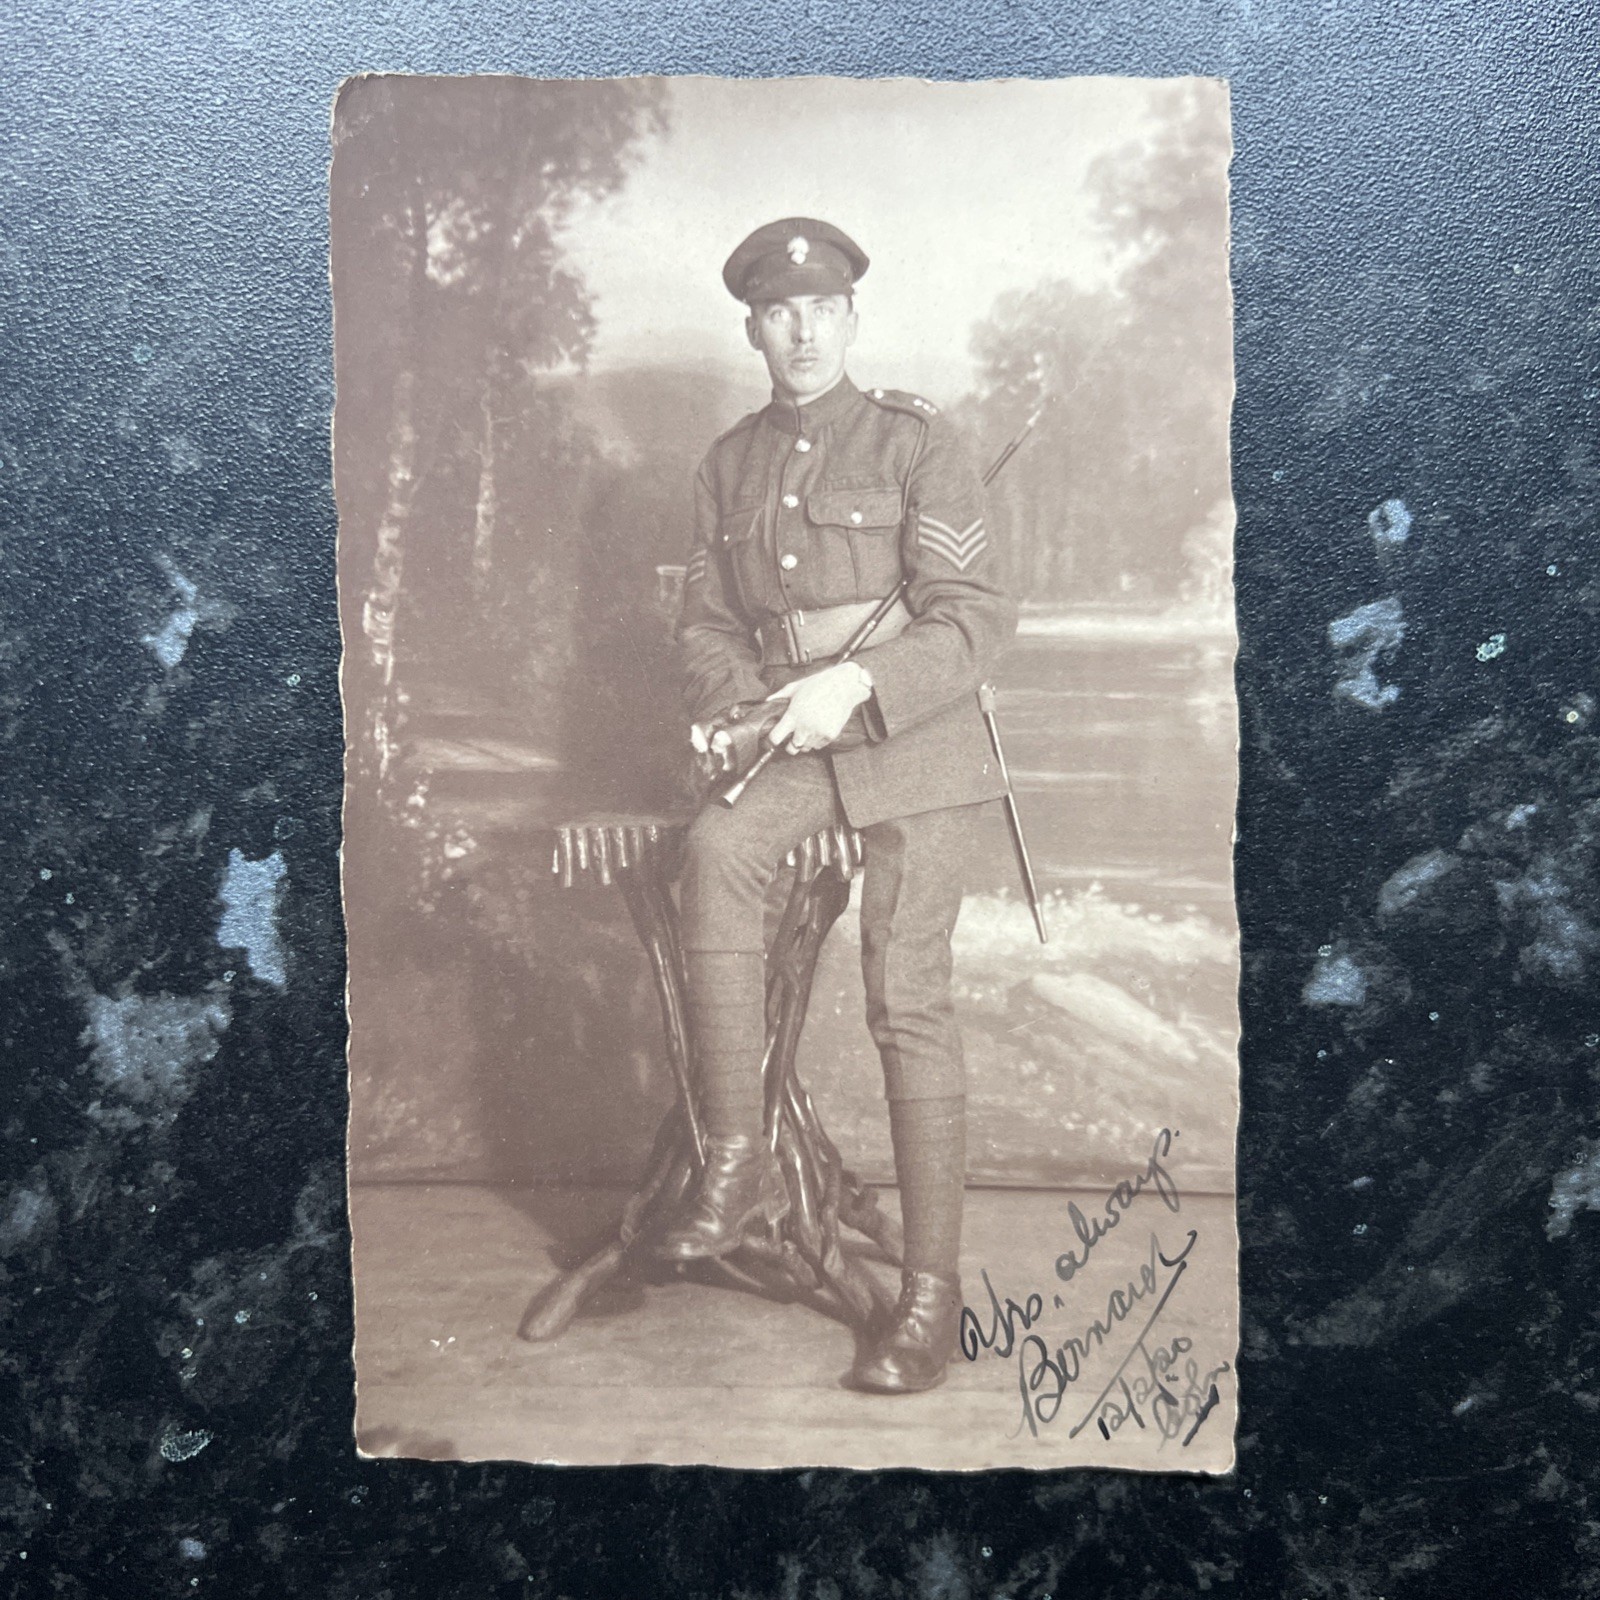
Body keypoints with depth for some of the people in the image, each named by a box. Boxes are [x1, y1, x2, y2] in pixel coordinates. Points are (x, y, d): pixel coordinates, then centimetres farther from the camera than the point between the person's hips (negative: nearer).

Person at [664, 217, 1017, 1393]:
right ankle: (738, 1161, -17)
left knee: (908, 997, -10)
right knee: (716, 849, -29)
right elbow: (709, 623, 14)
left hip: (915, 740, -3)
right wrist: (730, 712, -8)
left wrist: (853, 685, -23)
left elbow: (978, 616, -9)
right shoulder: (730, 466, 12)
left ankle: (934, 1290, 1)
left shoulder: (915, 441, -2)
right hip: (790, 744, 4)